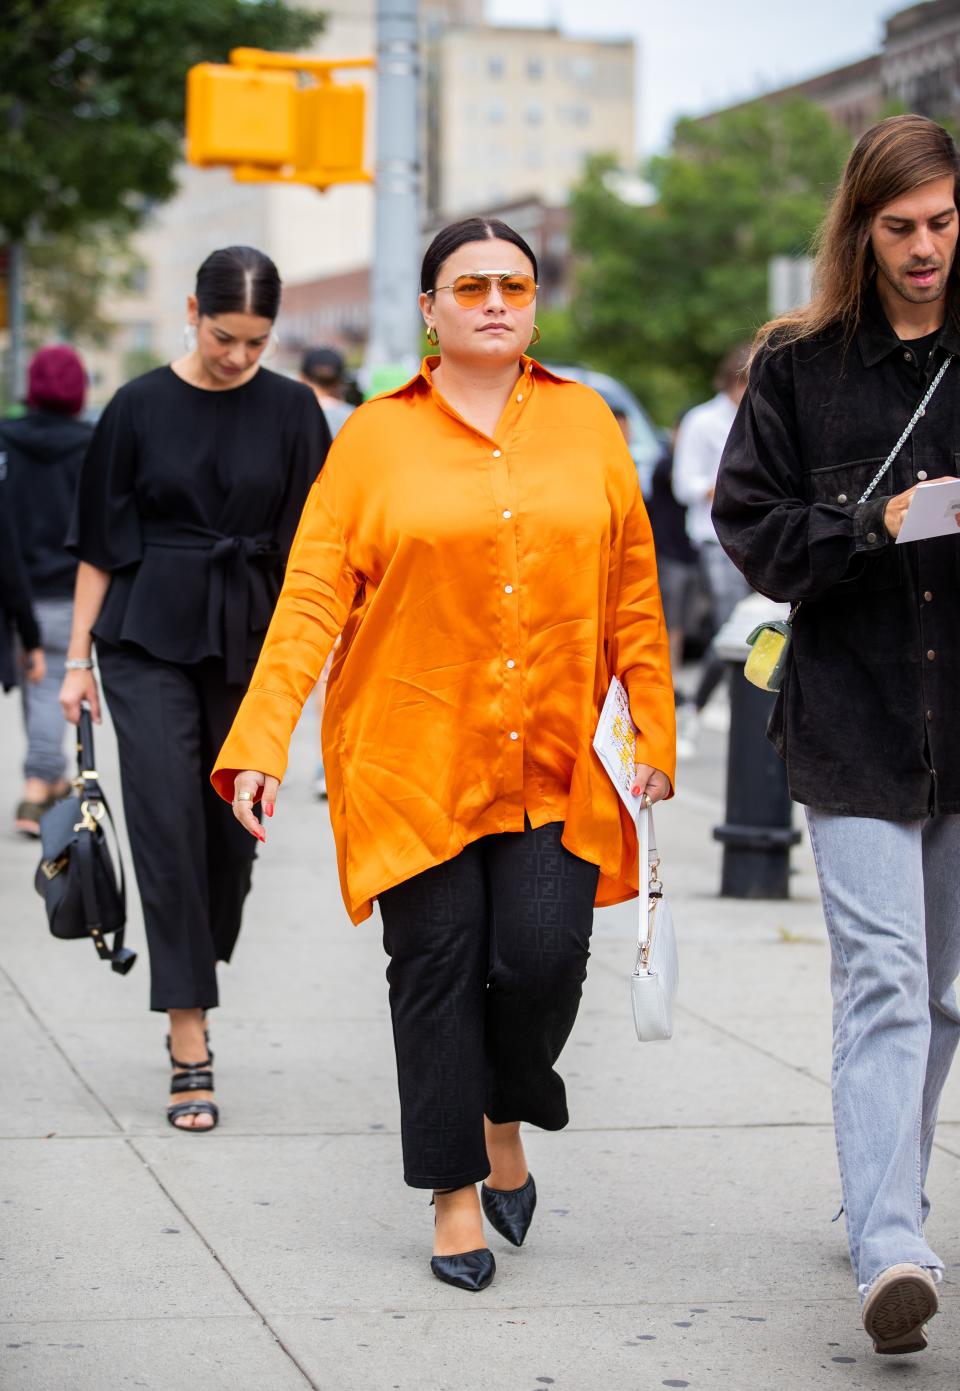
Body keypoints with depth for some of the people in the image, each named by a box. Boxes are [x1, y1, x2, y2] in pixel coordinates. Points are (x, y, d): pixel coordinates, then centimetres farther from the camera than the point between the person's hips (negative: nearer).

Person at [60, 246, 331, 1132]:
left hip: (249, 643, 2)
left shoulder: (290, 411, 2)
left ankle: (194, 993, 32)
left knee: (233, 832, 7)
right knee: (168, 826, -11)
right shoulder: (140, 408, -1)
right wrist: (78, 658, 1)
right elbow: (100, 541, 3)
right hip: (149, 641, -2)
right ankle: (191, 1050, -11)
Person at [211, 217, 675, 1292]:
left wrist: (652, 731, 6)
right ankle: (454, 1196, 14)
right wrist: (261, 742, -11)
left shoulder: (586, 424, 8)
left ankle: (506, 1121, 22)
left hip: (554, 760, 1)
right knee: (436, 967, 1)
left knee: (543, 956, -9)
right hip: (414, 757, -1)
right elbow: (313, 597, -2)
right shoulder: (375, 437, 1)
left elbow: (632, 592, 10)